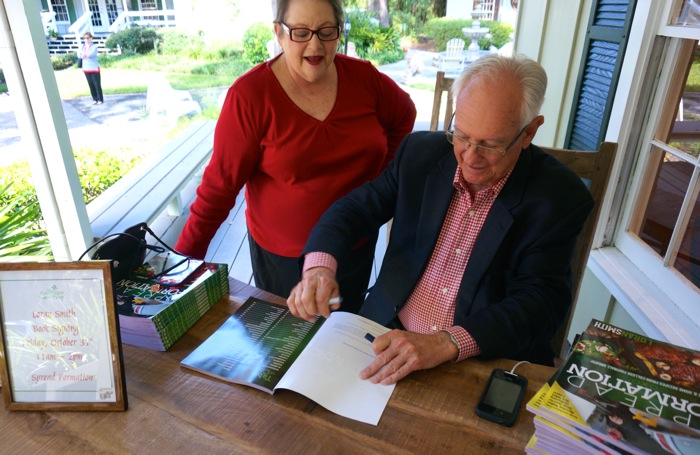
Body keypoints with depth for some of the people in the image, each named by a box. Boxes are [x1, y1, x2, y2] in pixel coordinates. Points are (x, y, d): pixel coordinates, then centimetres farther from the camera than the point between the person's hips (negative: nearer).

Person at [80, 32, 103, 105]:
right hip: (86, 68, 5)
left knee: (97, 84, -2)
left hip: (94, 68, -5)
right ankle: (95, 99, 13)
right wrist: (87, 55, -12)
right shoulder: (82, 46, 9)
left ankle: (100, 99, 5)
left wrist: (84, 54, -4)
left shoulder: (94, 46, -5)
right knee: (91, 85, 6)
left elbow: (90, 55, -18)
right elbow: (79, 55, 1)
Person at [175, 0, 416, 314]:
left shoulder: (364, 77, -7)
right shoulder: (249, 95, -17)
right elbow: (220, 185, -15)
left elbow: (403, 116, 12)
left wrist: (379, 174, 3)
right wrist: (185, 256, -14)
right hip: (283, 255, -3)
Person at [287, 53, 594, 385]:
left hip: (487, 365, -1)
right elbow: (355, 208, 2)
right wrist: (319, 267, -19)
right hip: (387, 336, 2)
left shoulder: (560, 198, -10)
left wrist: (446, 344, -31)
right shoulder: (421, 152, -2)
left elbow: (541, 301, -15)